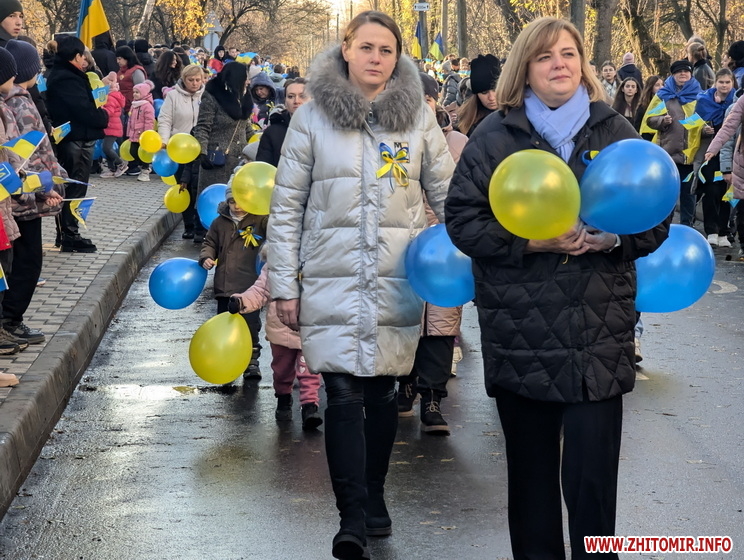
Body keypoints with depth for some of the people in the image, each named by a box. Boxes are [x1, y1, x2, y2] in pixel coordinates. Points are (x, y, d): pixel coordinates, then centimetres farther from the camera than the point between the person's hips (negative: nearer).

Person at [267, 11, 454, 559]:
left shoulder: (419, 116, 5)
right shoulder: (312, 117, 1)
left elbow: (448, 195, 11)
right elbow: (286, 206, 3)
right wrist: (283, 284, 0)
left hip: (398, 282, 2)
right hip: (331, 281, -1)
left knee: (382, 392, 9)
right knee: (343, 395, -9)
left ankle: (373, 498, 27)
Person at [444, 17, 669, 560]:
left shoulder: (615, 131, 7)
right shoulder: (494, 136, 3)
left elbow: (656, 220, 8)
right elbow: (462, 219, -2)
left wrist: (613, 239, -12)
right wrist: (530, 241, -15)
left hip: (598, 332, 0)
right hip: (519, 331, 0)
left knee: (593, 474, -5)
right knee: (530, 468, 12)